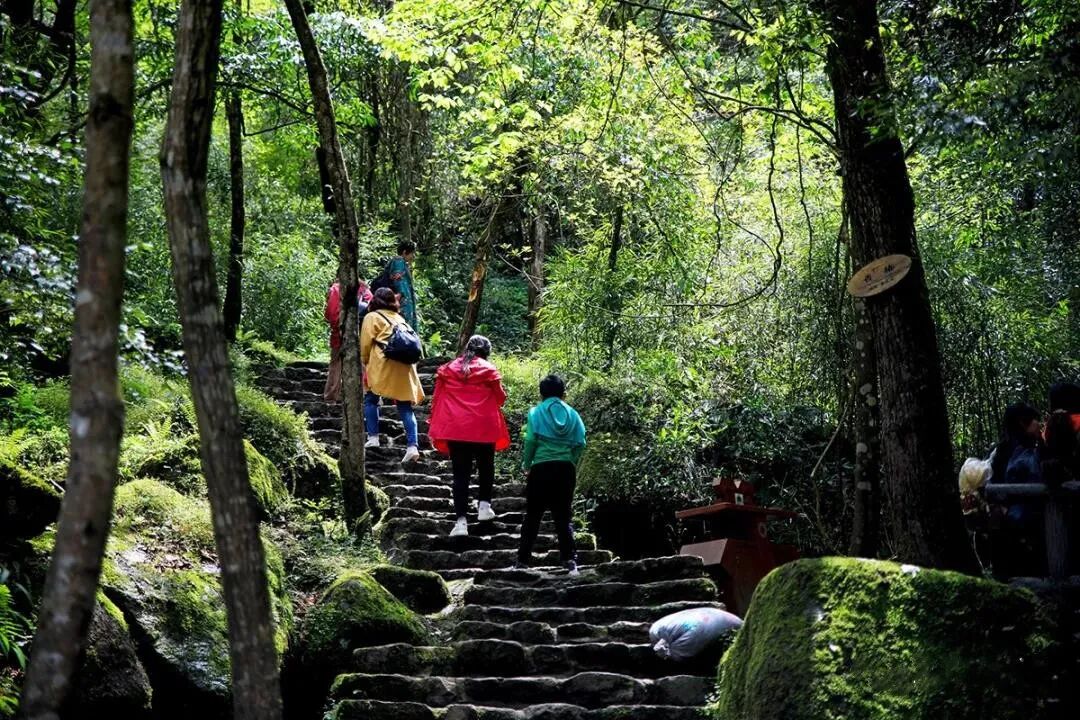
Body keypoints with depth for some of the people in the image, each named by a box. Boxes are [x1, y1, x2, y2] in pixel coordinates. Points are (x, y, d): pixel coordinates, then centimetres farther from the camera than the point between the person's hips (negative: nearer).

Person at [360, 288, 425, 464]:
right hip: (405, 367, 4)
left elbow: (365, 344, 3)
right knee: (405, 406, 2)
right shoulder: (399, 318, 21)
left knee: (371, 399, 12)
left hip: (383, 365, -4)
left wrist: (366, 363, 19)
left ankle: (373, 437, 3)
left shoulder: (372, 317, 6)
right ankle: (412, 446, -7)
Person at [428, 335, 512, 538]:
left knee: (461, 474, 2)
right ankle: (484, 504, 15)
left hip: (454, 429, 2)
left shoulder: (447, 369, 7)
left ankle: (461, 520, -6)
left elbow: (437, 399, 7)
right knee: (486, 467, 22)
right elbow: (500, 399, 5)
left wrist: (435, 430, 11)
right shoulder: (488, 370, -1)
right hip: (483, 429, -2)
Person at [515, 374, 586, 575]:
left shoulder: (536, 412, 1)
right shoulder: (572, 414, 8)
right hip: (566, 469, 2)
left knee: (533, 516, 5)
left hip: (541, 468, -2)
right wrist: (572, 463, 13)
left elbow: (530, 440, -8)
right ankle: (570, 560, -4)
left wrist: (527, 465, 5)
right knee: (563, 516, 8)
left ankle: (523, 560, 7)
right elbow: (580, 443, 0)